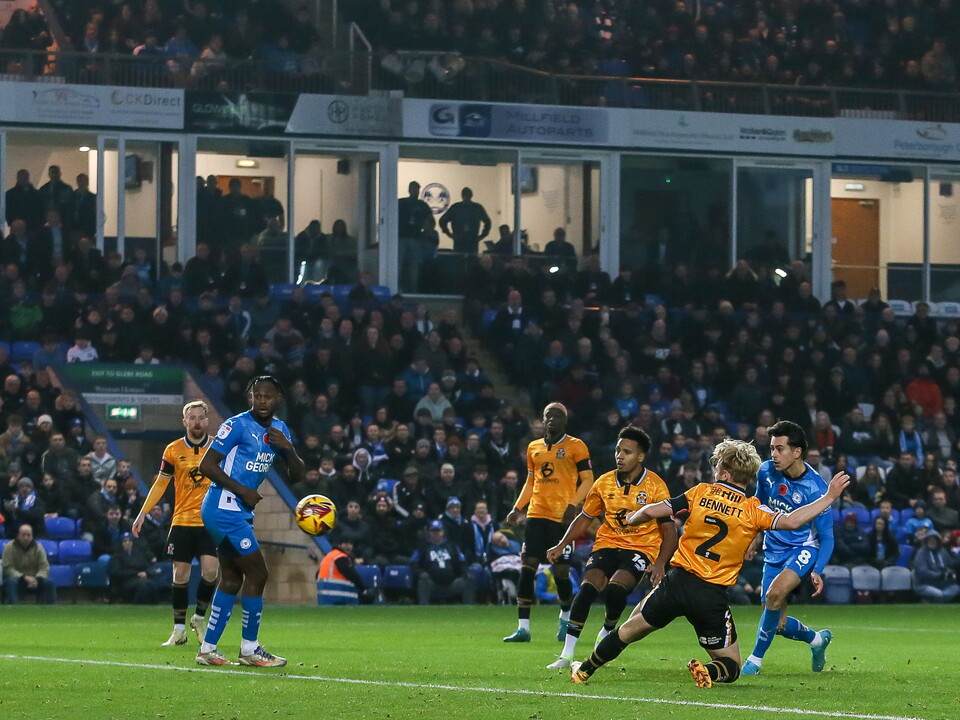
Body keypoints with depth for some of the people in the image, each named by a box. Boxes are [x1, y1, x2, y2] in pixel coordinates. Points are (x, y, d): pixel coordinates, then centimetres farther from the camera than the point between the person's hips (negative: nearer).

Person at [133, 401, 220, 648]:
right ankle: (179, 629, 11)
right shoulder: (173, 450, 2)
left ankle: (199, 618, 10)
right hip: (182, 522, 1)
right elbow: (161, 483, 10)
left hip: (210, 522, -1)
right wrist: (143, 513, 6)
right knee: (180, 575, 0)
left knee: (210, 571, -14)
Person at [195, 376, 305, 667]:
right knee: (257, 574, -8)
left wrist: (288, 448, -7)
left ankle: (207, 648, 15)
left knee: (232, 579, 11)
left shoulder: (279, 429, 12)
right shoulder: (237, 425, -13)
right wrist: (243, 491, -17)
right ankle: (250, 648, 1)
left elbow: (297, 476, 12)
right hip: (224, 509, -9)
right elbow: (206, 465, -16)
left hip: (239, 512, 9)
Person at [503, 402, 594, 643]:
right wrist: (517, 509, 12)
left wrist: (573, 504, -17)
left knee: (561, 571, -4)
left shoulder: (575, 446, 0)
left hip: (562, 517, -4)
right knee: (527, 567, -6)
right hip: (536, 514, 4)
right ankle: (523, 628, -7)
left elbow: (588, 480, -3)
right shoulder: (533, 448, 16)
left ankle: (566, 617, 25)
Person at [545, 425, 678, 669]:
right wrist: (562, 545, 5)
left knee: (616, 588, -29)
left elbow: (669, 529, -7)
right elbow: (585, 518, 16)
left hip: (641, 548, -3)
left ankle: (607, 633, 3)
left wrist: (660, 563, -21)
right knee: (587, 588, -20)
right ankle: (567, 654, -17)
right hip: (607, 545, 3)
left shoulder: (655, 486, -8)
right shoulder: (604, 483, 3)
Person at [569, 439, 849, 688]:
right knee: (731, 666, 10)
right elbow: (791, 521, -18)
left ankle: (584, 670, 35)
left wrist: (629, 520, 20)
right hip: (712, 596, -2)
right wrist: (829, 497, -9)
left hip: (677, 582, 2)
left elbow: (652, 511, -1)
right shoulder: (753, 509, -5)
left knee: (631, 628, 26)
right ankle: (709, 673, -23)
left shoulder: (701, 493, 0)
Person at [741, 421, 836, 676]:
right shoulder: (766, 471, -7)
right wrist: (754, 538, 17)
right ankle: (817, 639, 37)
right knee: (778, 624, 3)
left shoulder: (815, 488, -21)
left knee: (775, 593, -33)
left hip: (803, 549, -5)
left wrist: (817, 571, -28)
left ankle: (755, 659, -19)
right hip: (774, 550, 5)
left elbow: (826, 536, -15)